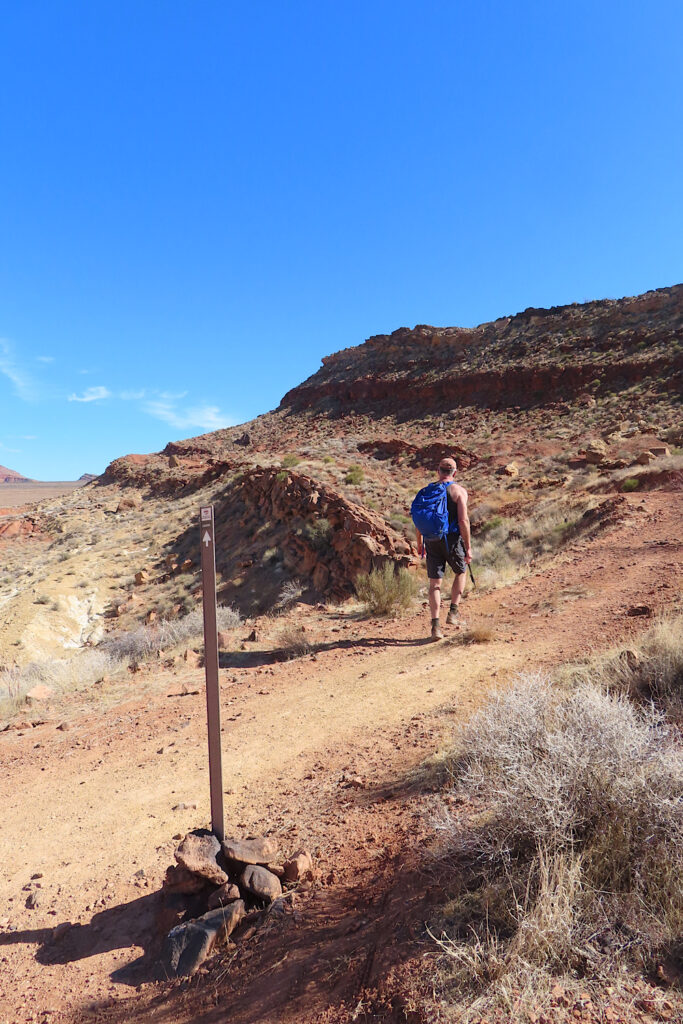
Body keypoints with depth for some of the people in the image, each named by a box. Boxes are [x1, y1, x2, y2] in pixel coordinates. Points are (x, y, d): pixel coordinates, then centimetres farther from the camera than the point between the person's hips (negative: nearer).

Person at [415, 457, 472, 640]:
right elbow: (463, 520, -13)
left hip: (432, 540, 3)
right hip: (452, 539, -3)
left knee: (435, 583, 5)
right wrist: (468, 548, -9)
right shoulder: (459, 491, -4)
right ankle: (453, 611, 17)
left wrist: (419, 543, 20)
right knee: (461, 572, 24)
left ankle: (435, 626, 0)